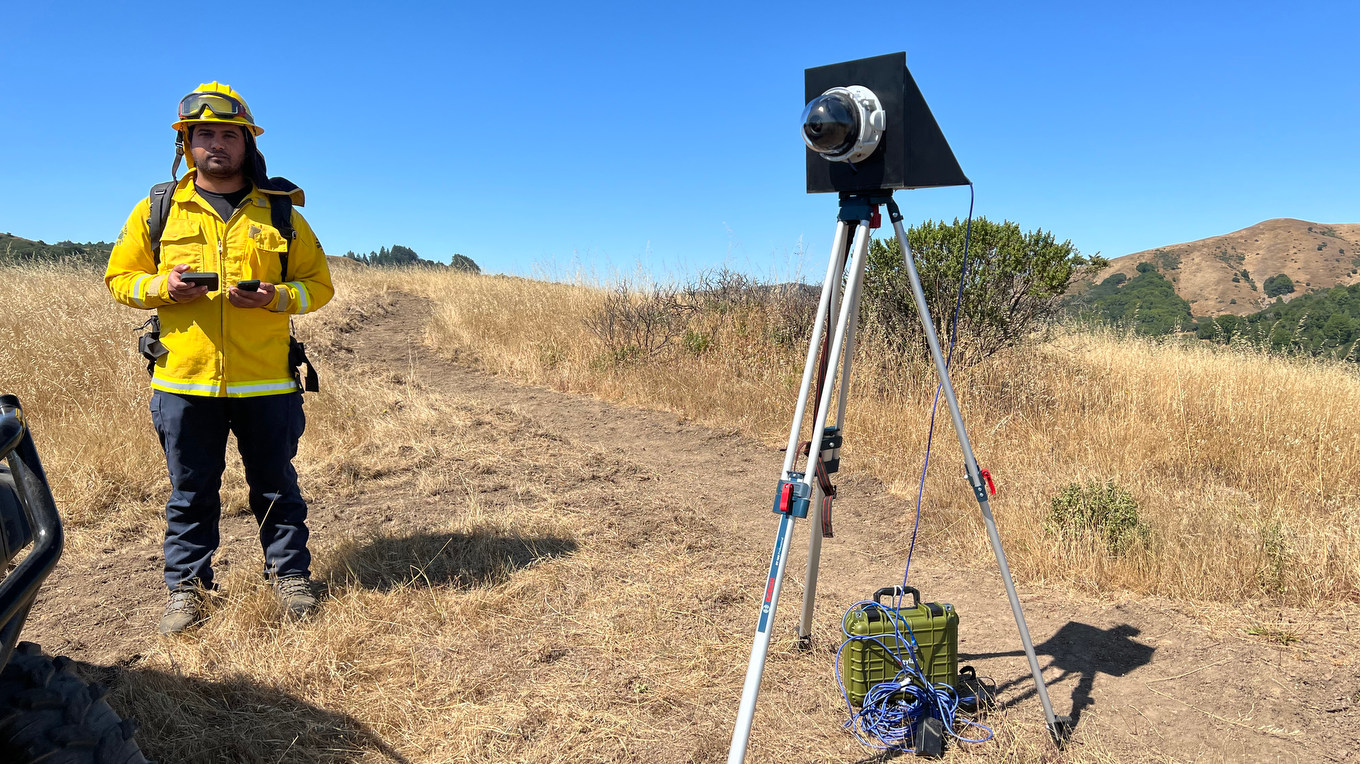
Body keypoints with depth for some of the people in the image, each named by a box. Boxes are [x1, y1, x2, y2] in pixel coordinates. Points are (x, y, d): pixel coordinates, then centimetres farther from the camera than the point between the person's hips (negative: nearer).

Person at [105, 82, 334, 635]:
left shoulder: (279, 211, 5)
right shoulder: (157, 210, 7)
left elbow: (319, 284, 6)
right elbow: (119, 277, 12)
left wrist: (276, 296, -14)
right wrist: (161, 286, -10)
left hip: (266, 382, -1)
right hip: (184, 381, 1)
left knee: (275, 486, 10)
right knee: (190, 492, 12)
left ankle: (290, 575, 23)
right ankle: (186, 588, 25)